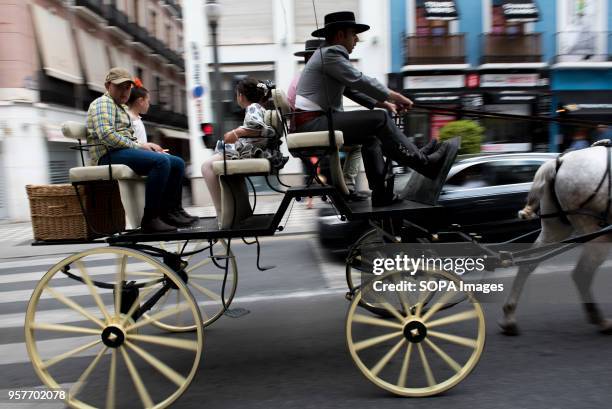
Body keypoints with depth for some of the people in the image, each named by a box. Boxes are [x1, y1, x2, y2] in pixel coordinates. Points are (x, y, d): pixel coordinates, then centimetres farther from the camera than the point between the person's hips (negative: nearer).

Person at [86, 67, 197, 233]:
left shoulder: (122, 108, 30)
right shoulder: (103, 103, -1)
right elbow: (106, 134, -18)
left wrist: (145, 145, 6)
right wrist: (138, 146, -15)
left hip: (125, 151, 10)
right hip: (109, 155, -10)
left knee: (177, 163, 1)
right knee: (161, 161, -32)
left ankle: (171, 211, 2)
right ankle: (150, 219, -32)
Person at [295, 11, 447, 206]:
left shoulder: (328, 53, 23)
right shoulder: (331, 53, -9)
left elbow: (352, 88, 23)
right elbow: (359, 80, -14)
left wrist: (380, 102, 14)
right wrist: (391, 95, -3)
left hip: (314, 122, 11)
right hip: (313, 123, -11)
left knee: (371, 136, 16)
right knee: (380, 119, -15)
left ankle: (380, 193, 12)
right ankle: (424, 163, -6)